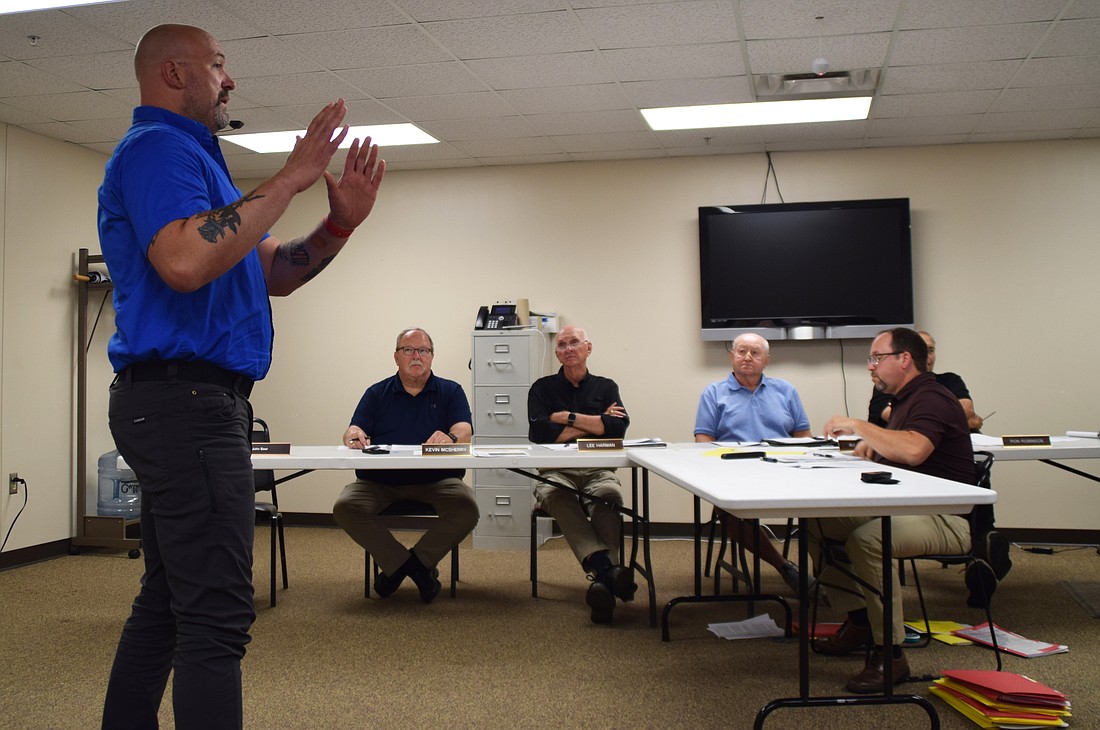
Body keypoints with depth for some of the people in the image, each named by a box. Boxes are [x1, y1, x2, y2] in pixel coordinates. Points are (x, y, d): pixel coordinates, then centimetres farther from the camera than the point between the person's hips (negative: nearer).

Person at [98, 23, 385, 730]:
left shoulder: (186, 156, 25)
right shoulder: (158, 147, -7)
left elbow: (272, 274, 21)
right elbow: (185, 261, -27)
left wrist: (341, 221, 6)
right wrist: (289, 179, -22)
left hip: (185, 403, 11)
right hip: (187, 397, -11)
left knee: (166, 604, 16)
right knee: (216, 616, -12)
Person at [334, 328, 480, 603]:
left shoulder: (450, 391, 12)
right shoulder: (377, 393, 16)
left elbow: (464, 431, -5)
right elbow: (353, 431, 3)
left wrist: (450, 437, -30)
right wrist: (354, 435, -23)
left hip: (437, 480, -1)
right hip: (380, 481, 1)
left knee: (466, 508, -30)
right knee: (345, 506, -26)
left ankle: (398, 565, -9)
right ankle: (417, 569, -14)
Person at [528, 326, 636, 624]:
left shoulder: (606, 387, 20)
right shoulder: (543, 388, 16)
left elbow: (619, 427, 0)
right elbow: (540, 433, -3)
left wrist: (568, 417, -1)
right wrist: (596, 424, 2)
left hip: (598, 469, 1)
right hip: (555, 472, -1)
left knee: (609, 495, -36)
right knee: (556, 495, -38)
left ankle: (602, 581, -50)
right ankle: (608, 570, -55)